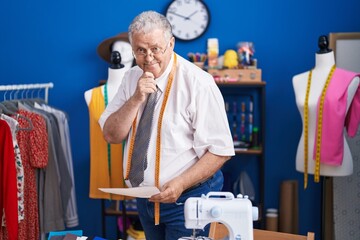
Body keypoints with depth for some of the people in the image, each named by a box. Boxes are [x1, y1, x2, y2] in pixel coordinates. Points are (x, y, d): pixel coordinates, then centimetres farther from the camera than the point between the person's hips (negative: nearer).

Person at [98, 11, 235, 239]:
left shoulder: (197, 83, -17)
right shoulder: (132, 78, 1)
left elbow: (220, 150, -16)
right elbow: (111, 135, -3)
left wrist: (180, 184, -25)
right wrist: (136, 99, -17)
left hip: (186, 199, -5)